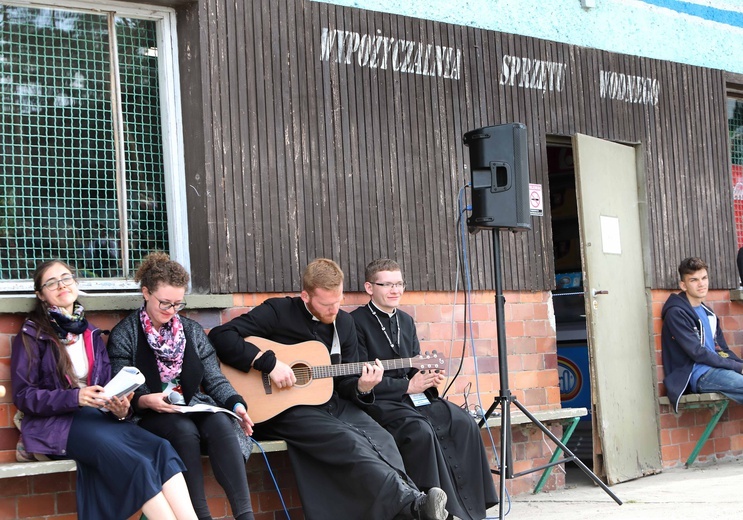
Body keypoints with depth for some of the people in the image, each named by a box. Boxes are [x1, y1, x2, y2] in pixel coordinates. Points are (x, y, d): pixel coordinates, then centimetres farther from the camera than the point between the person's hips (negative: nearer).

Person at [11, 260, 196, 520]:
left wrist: (119, 407, -9)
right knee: (130, 458, -33)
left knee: (162, 449, -26)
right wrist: (75, 397, -19)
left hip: (96, 417, 5)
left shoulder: (92, 334, 19)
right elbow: (23, 396, -4)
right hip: (55, 424, -5)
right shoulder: (31, 335, 3)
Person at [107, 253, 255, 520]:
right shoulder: (124, 335, 2)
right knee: (185, 430, -35)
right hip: (149, 415, -3)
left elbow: (215, 379, 9)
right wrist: (144, 400, -25)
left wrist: (236, 404, -10)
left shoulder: (192, 330, 14)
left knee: (221, 423, -30)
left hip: (194, 407, 3)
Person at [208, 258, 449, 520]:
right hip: (285, 408, -6)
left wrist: (361, 387, -10)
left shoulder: (344, 323, 10)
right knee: (348, 441, -31)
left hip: (332, 404, 6)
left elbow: (344, 383, 14)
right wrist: (269, 362, -24)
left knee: (381, 440, -22)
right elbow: (220, 335, -17)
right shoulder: (278, 311, -8)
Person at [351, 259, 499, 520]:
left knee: (464, 423, -18)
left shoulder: (406, 321, 18)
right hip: (379, 401, -7)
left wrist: (428, 378, -4)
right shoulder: (356, 322, -5)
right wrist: (408, 386, -14)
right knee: (421, 430, -35)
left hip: (413, 396, 7)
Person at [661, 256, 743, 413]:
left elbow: (722, 349, 19)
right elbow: (697, 353, -13)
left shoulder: (707, 312, 19)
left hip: (716, 370, 8)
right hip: (698, 375, -8)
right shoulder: (676, 313, -6)